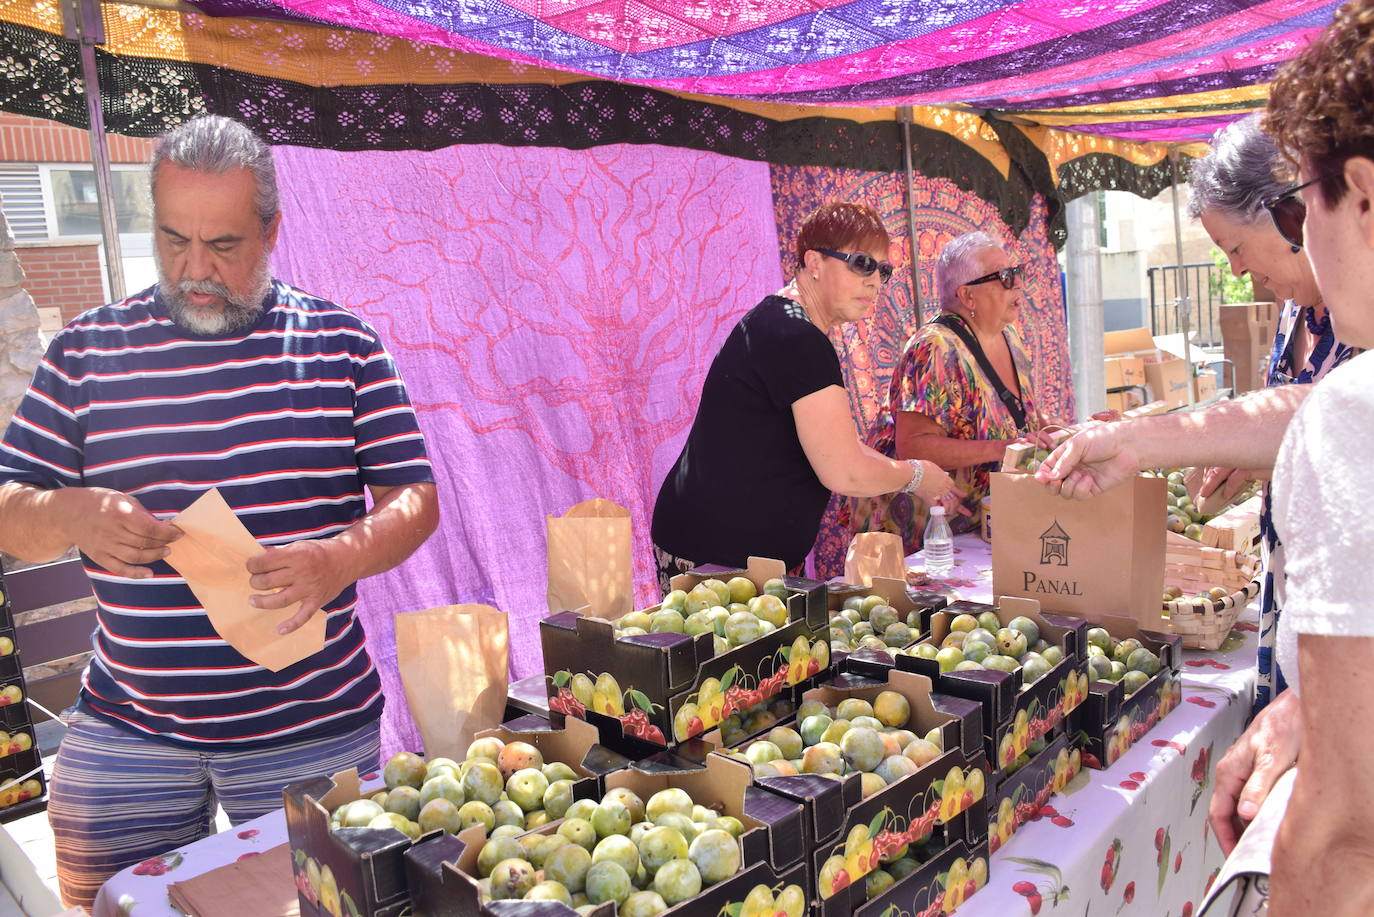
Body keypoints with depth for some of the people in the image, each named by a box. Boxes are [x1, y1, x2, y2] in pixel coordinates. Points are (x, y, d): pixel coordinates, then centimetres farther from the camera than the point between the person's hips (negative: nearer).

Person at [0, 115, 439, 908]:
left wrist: (339, 559, -23)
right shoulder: (86, 351, 2)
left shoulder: (343, 343, -3)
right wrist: (73, 515, -19)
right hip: (126, 733, 2)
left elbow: (414, 499, -4)